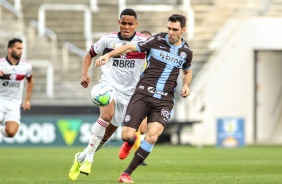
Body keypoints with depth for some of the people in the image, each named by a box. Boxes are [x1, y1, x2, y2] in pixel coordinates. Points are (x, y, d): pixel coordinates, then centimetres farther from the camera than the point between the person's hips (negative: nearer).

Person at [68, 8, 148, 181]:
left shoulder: (144, 41, -6)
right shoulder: (108, 39, -2)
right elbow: (90, 54, 12)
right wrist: (84, 74, -3)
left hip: (128, 92, 2)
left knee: (107, 133, 9)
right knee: (107, 115, -32)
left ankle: (82, 157, 32)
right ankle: (89, 156, -20)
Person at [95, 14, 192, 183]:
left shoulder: (186, 52, 7)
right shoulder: (157, 40, -3)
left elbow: (187, 72, 28)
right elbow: (131, 47, 4)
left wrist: (186, 86, 7)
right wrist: (108, 55, -7)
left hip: (164, 101, 1)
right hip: (143, 94, -1)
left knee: (152, 136, -22)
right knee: (126, 135, -9)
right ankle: (131, 142, 34)